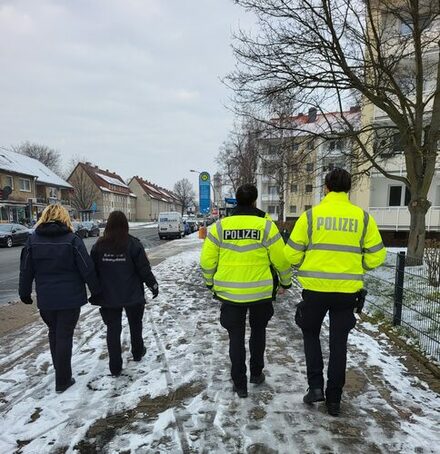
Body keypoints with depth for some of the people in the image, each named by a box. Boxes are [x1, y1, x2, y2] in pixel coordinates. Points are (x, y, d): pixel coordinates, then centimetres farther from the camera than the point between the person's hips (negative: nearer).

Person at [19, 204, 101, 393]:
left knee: (54, 333, 21)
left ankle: (60, 371, 33)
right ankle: (62, 381, 15)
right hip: (70, 298, -3)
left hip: (46, 298, 3)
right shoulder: (72, 240, -11)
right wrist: (96, 291, 1)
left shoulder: (33, 240, -1)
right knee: (64, 335, 6)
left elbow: (26, 271, 5)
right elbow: (87, 269, -10)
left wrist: (25, 293, 18)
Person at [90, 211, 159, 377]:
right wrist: (153, 285, 2)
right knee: (135, 324, 20)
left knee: (113, 329, 10)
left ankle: (115, 367, 15)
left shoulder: (99, 245, -4)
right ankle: (137, 353, 38)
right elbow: (144, 269, -11)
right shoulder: (133, 244, -13)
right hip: (132, 295, -1)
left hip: (108, 296, 2)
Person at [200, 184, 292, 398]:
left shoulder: (219, 226, -4)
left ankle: (239, 384, 21)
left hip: (229, 292, 0)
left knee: (236, 337, 14)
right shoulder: (266, 226, -9)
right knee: (258, 331, 23)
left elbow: (207, 260, -2)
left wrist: (210, 282, 15)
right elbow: (281, 259, -5)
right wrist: (286, 281, 12)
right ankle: (256, 374, 36)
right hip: (261, 292, 0)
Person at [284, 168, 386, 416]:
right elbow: (376, 256, 1)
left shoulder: (311, 215, -6)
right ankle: (334, 399, 24)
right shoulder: (363, 217, -2)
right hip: (347, 290, 2)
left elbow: (292, 253, -5)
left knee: (311, 333, 22)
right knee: (339, 342, 15)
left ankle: (315, 385, 15)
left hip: (315, 288, -1)